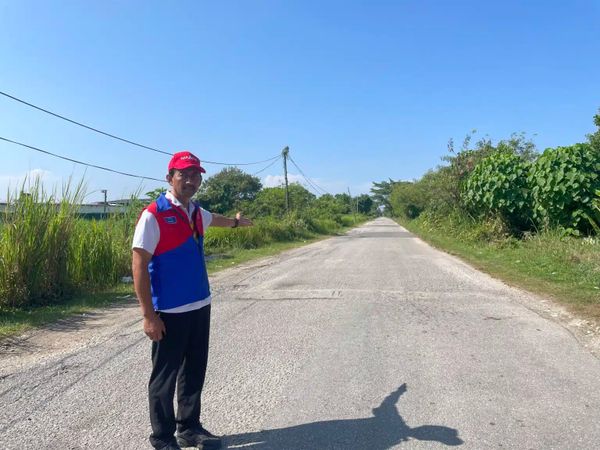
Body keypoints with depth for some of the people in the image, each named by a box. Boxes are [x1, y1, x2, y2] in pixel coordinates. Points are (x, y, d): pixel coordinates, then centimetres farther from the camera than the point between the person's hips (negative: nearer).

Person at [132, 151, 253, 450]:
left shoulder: (197, 212, 9)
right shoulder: (153, 215, -14)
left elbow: (213, 219, 34)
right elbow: (139, 265, -16)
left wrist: (235, 221, 54)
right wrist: (149, 315, -18)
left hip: (200, 306, 7)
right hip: (169, 312, -7)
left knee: (194, 372, 17)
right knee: (165, 376, 7)